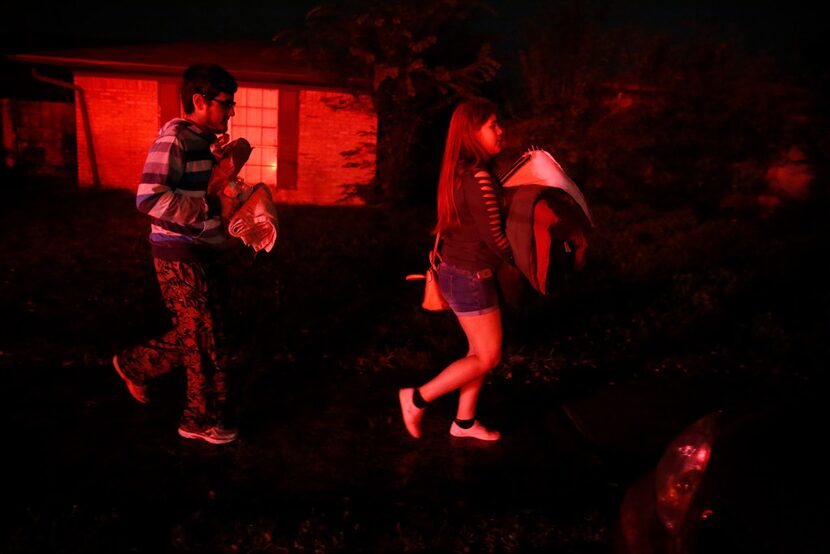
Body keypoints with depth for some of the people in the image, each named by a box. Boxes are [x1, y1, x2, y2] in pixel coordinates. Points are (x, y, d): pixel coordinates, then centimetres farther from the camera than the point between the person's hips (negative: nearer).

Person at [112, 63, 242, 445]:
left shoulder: (207, 140, 10)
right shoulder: (174, 139, -17)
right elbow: (150, 198, -26)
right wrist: (208, 207, -23)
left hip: (203, 251, 9)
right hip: (180, 255, -9)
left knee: (194, 333, 19)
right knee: (203, 338, 2)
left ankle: (136, 364, 40)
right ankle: (204, 419, 19)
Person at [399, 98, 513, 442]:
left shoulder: (459, 172, 7)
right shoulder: (479, 178, -22)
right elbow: (495, 238, -18)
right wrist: (521, 259, -4)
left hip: (456, 270, 9)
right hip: (471, 277, -9)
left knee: (480, 350, 17)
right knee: (488, 357, 4)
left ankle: (464, 422, 29)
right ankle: (417, 399, 11)